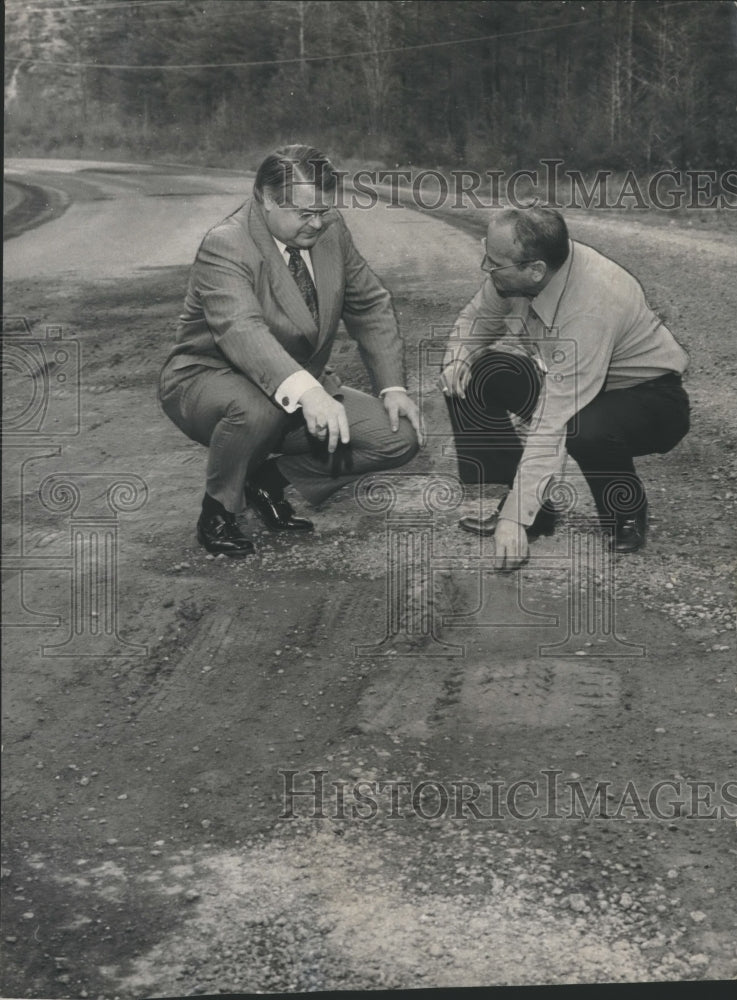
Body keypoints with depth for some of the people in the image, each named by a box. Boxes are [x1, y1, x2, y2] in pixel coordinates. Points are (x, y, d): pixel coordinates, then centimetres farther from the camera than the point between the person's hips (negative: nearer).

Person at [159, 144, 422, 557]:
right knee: (256, 408, -41)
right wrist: (307, 392, -58)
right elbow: (242, 330, -42)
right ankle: (218, 513, -10)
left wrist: (393, 387, -6)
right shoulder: (225, 246, -25)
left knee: (400, 436, -10)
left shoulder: (331, 229, -3)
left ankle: (269, 477, 7)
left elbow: (371, 306, 6)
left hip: (304, 385, 6)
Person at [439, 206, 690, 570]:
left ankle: (627, 512, -6)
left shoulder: (590, 309, -38)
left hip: (650, 397, -7)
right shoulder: (515, 268, -17)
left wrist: (515, 520, -38)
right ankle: (529, 502, -1)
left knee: (586, 430, -40)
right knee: (468, 380, -11)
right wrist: (457, 357, -18)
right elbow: (477, 317, 5)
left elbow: (552, 425, -39)